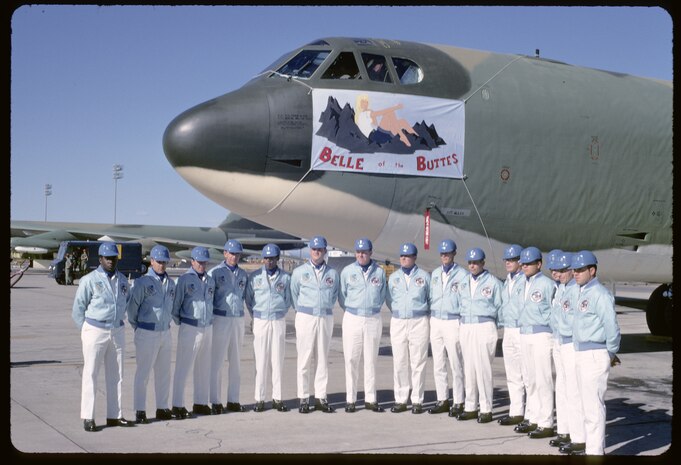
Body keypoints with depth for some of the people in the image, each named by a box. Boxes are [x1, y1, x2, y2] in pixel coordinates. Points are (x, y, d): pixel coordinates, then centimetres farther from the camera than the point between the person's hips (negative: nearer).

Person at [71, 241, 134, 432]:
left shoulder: (123, 280, 7)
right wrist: (87, 330, 0)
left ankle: (114, 416, 16)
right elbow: (78, 309, -4)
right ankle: (88, 417, 2)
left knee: (116, 375, 8)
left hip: (117, 332, 5)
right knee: (90, 374, -2)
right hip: (95, 331, -5)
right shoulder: (89, 280, -8)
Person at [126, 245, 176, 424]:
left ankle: (163, 408, 20)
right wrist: (138, 328, 3)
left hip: (166, 333, 6)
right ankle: (140, 411, 5)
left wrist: (167, 324, 11)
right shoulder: (142, 282, -9)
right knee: (143, 373, -1)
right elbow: (132, 307, -5)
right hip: (147, 334, -6)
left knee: (164, 373, 11)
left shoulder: (171, 283, 9)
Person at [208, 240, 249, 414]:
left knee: (236, 362, 9)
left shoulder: (243, 275, 11)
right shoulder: (215, 272, -4)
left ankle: (233, 400, 17)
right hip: (220, 319, -5)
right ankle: (216, 402, 4)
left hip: (238, 319, 5)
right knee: (217, 362, -2)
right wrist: (209, 316, -7)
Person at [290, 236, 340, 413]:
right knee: (304, 358, -2)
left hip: (326, 318, 2)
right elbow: (294, 295, 10)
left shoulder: (332, 273, 8)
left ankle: (321, 397, 11)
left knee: (323, 358, 5)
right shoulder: (299, 272, 3)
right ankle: (303, 398, 2)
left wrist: (326, 309, 11)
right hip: (305, 317, -2)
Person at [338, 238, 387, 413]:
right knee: (351, 360, -1)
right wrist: (351, 311, 11)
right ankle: (350, 399, 5)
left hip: (374, 319, 1)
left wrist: (372, 309, 8)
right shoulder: (347, 271, 2)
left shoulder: (379, 272, 5)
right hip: (353, 318, -1)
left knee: (371, 360, 5)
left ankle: (370, 399, 11)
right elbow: (342, 296, 9)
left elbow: (382, 296, 13)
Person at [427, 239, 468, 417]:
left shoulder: (462, 275, -7)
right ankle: (442, 400, 18)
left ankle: (458, 402, 6)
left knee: (456, 365, -2)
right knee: (438, 365, 9)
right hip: (435, 321, 6)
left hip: (453, 322, -6)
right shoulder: (435, 273, 12)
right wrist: (431, 313, 11)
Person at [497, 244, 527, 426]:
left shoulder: (526, 281, -13)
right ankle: (516, 412, 22)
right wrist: (501, 321, 15)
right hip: (508, 331, 9)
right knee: (512, 376, 13)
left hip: (523, 331, -9)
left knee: (527, 376, -5)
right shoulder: (507, 281, 16)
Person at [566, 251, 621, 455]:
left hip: (595, 355, -9)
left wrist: (611, 353, -5)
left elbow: (612, 327, -18)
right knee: (587, 404, 17)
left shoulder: (600, 294, -16)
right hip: (580, 354, 9)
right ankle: (592, 445, 27)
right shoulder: (577, 292, 11)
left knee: (593, 405, -6)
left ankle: (595, 451, -1)